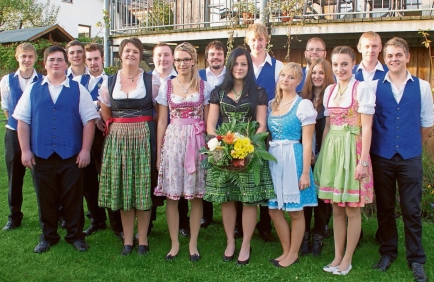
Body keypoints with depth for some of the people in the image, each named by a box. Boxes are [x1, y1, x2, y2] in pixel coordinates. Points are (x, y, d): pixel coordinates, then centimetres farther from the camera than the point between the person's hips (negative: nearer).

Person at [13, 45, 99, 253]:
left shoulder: (78, 90, 4)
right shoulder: (33, 90, 8)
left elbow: (89, 120, 0)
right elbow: (23, 121, 7)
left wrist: (85, 150, -7)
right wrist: (25, 150, -1)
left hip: (71, 156, -1)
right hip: (41, 155, 1)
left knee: (73, 198, 6)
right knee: (45, 199, 10)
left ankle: (75, 235, 22)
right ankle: (48, 236, 26)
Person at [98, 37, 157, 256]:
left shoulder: (151, 80, 1)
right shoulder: (109, 82, 7)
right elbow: (105, 112, 15)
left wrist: (145, 128, 1)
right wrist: (117, 127, 8)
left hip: (144, 137, -2)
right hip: (118, 138, 2)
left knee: (143, 187, 2)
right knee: (122, 188, 5)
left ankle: (143, 240, 13)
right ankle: (127, 240, 16)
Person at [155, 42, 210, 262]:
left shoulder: (204, 87, 5)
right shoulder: (166, 87, 7)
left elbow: (208, 121, 7)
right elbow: (162, 121, 7)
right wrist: (158, 151, 3)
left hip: (197, 142, 0)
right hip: (173, 141, 1)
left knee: (196, 195, 4)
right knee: (172, 195, 2)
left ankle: (193, 243, 17)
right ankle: (174, 243, 16)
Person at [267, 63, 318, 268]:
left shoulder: (303, 105, -6)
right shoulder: (272, 104, 11)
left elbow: (307, 141, -9)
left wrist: (305, 172, -13)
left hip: (293, 159, -6)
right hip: (273, 158, 6)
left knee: (295, 211, 6)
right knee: (274, 210, 9)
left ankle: (293, 254, 23)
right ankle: (286, 251, 27)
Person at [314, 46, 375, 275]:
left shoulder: (362, 89, -7)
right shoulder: (330, 90, 11)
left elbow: (366, 128, -10)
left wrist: (363, 161, -15)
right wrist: (322, 155, 12)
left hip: (352, 150, -6)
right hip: (332, 150, 6)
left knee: (352, 210, 4)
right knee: (337, 209, 12)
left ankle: (347, 259, 16)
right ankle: (337, 256, 23)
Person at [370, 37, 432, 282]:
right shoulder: (374, 87, 1)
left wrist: (414, 145, 14)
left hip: (410, 158, 0)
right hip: (382, 157, 0)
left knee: (412, 209, 5)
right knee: (385, 207, 11)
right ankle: (388, 253, 28)